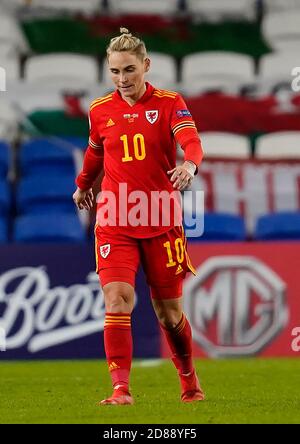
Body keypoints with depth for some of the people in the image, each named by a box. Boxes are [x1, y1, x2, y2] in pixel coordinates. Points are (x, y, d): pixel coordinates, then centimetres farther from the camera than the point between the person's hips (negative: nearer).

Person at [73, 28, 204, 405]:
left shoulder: (169, 103, -4)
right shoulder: (100, 111, 3)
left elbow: (191, 141, -22)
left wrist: (189, 165, -44)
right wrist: (82, 185, 39)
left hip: (161, 220, -1)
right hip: (115, 221, 1)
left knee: (169, 310, 8)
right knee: (117, 300, -17)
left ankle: (189, 381, 31)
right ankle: (121, 389, -17)